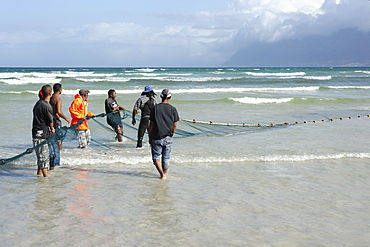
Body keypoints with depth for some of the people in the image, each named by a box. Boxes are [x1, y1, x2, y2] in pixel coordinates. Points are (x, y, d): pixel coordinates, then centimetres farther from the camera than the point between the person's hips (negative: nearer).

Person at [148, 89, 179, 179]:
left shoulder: (155, 108, -4)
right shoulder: (173, 109, -1)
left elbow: (151, 124, -4)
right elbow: (175, 125, 1)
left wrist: (150, 137, 5)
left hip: (157, 137, -2)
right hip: (168, 138, 2)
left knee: (156, 157, 5)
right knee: (166, 157, 13)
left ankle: (162, 174, -11)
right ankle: (165, 174, 20)